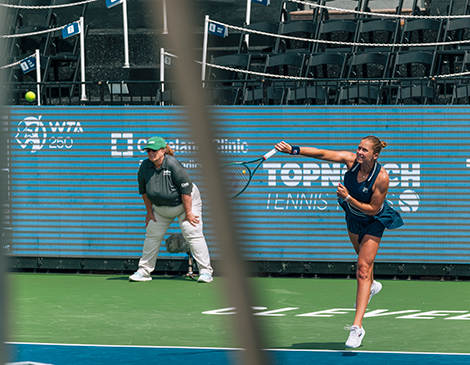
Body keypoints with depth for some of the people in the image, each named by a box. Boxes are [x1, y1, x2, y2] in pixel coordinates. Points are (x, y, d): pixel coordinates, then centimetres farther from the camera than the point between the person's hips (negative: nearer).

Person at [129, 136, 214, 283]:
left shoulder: (173, 165, -28)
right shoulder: (145, 167, -11)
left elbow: (186, 189, -25)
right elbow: (144, 191, 5)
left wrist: (188, 212, -22)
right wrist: (149, 211, 5)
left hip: (186, 202, -6)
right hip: (160, 207, 6)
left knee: (193, 234, -15)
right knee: (152, 235, 5)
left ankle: (205, 271, -14)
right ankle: (144, 271, 15)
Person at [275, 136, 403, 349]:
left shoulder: (382, 178, -34)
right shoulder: (350, 160, -24)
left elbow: (373, 209, -27)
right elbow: (321, 154, -30)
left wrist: (348, 197, -35)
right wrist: (293, 150, -41)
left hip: (373, 221, -5)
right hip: (353, 215, 5)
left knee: (363, 267, -15)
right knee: (362, 254, 30)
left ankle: (357, 327, -19)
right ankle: (371, 285, 64)